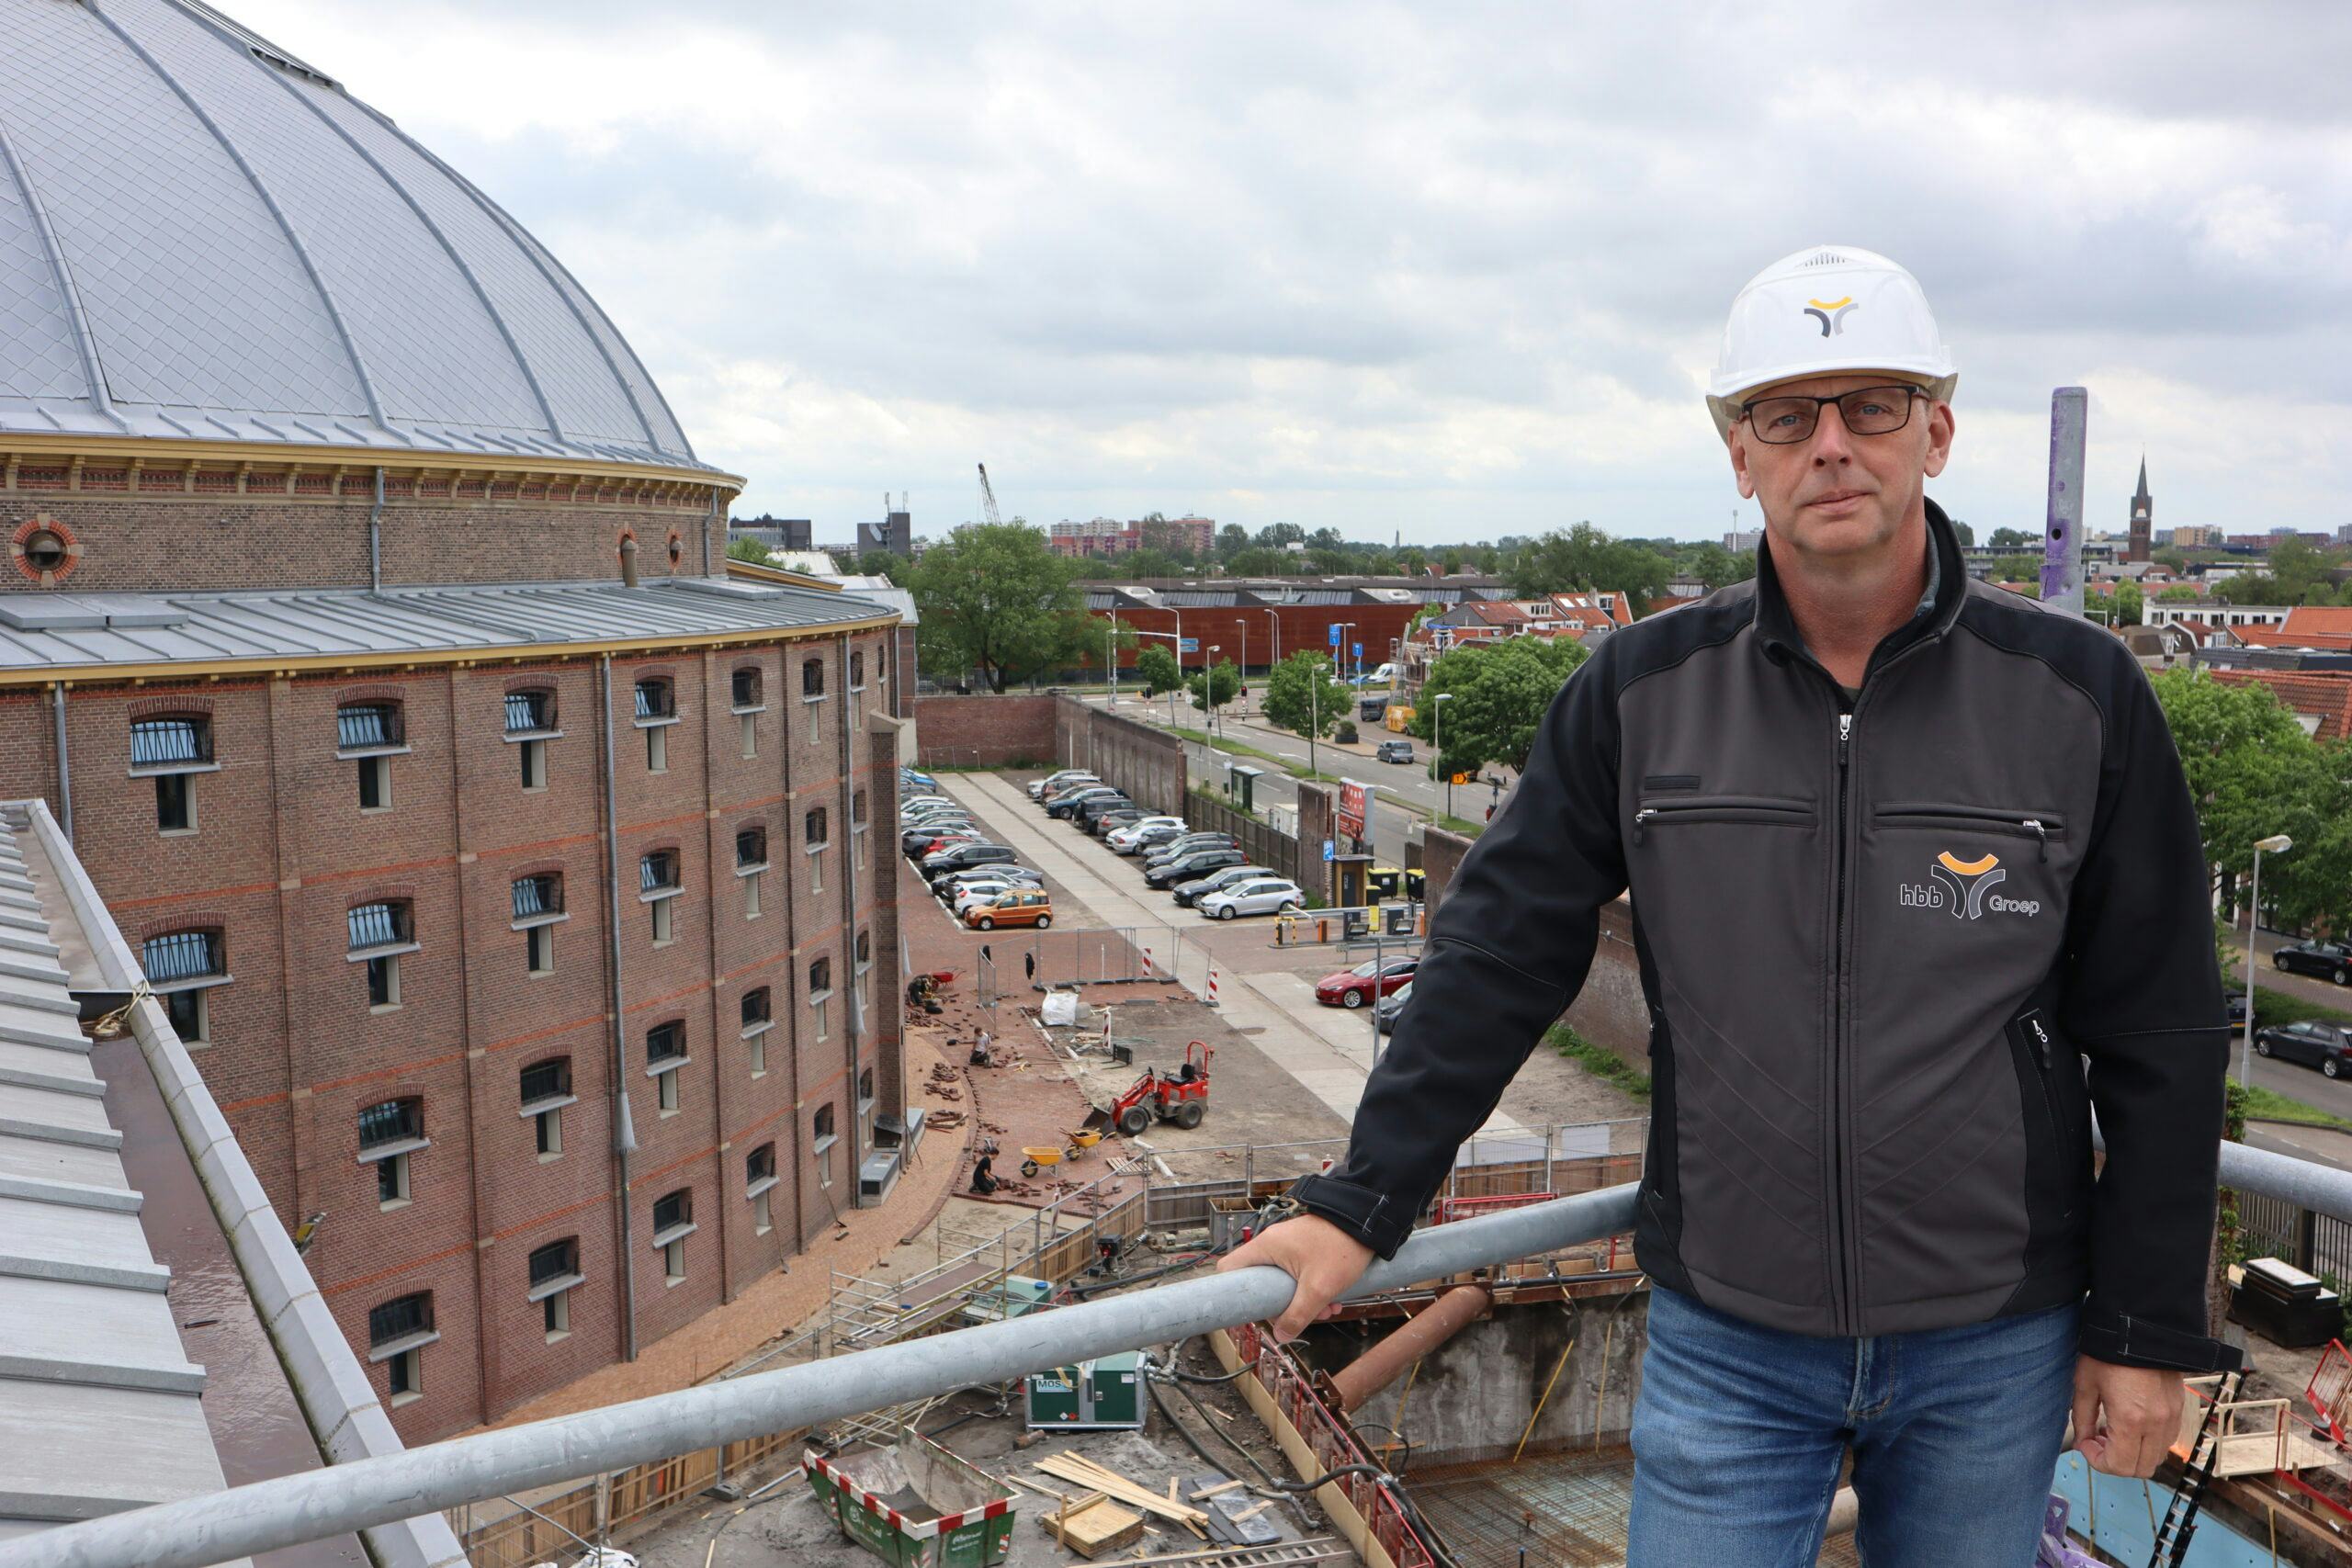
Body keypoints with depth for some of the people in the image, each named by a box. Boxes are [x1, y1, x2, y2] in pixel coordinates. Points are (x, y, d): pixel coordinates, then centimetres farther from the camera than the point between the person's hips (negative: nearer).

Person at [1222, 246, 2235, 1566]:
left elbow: (2163, 1043, 0)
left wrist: (2148, 1328, 2)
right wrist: (1363, 1204, -4)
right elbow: (1500, 958, -2)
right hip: (1723, 1343, 0)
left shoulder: (2079, 693, -5)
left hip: (1993, 1346, 1)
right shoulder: (1641, 691, -5)